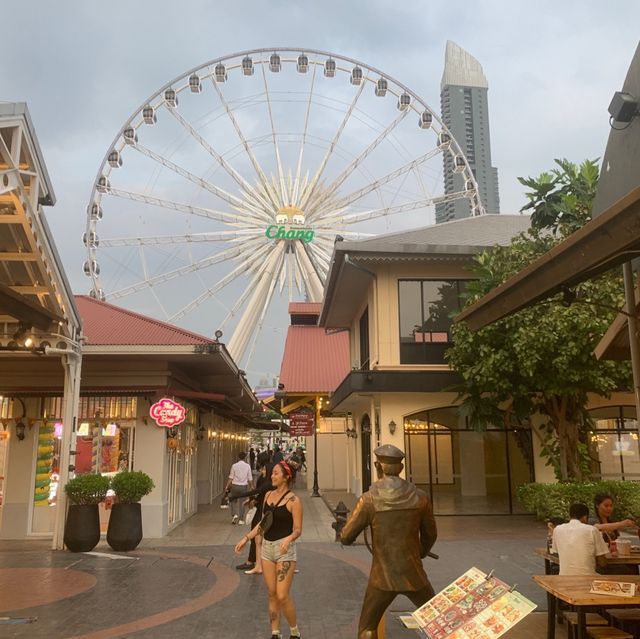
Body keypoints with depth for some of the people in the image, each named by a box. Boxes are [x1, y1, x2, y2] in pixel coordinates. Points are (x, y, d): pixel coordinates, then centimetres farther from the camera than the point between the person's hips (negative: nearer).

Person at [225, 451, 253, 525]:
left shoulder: (234, 466, -7)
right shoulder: (247, 466, -4)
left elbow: (231, 478, -5)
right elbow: (250, 479, -1)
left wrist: (227, 486, 2)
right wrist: (252, 487, 12)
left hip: (235, 485, -1)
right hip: (244, 486, 1)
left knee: (233, 500, 17)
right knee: (242, 502, 10)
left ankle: (234, 514, -1)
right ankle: (241, 519, 14)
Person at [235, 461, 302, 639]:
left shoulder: (293, 500, -12)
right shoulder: (268, 495, 6)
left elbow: (298, 530, -13)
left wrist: (288, 539, -32)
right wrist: (246, 538, 11)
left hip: (285, 549, -6)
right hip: (267, 547, 6)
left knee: (283, 596, -7)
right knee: (272, 594, 10)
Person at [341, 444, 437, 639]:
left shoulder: (369, 499, -13)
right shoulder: (420, 497, -4)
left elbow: (346, 537, -6)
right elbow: (430, 535, 10)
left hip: (383, 577, -2)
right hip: (413, 575, 2)